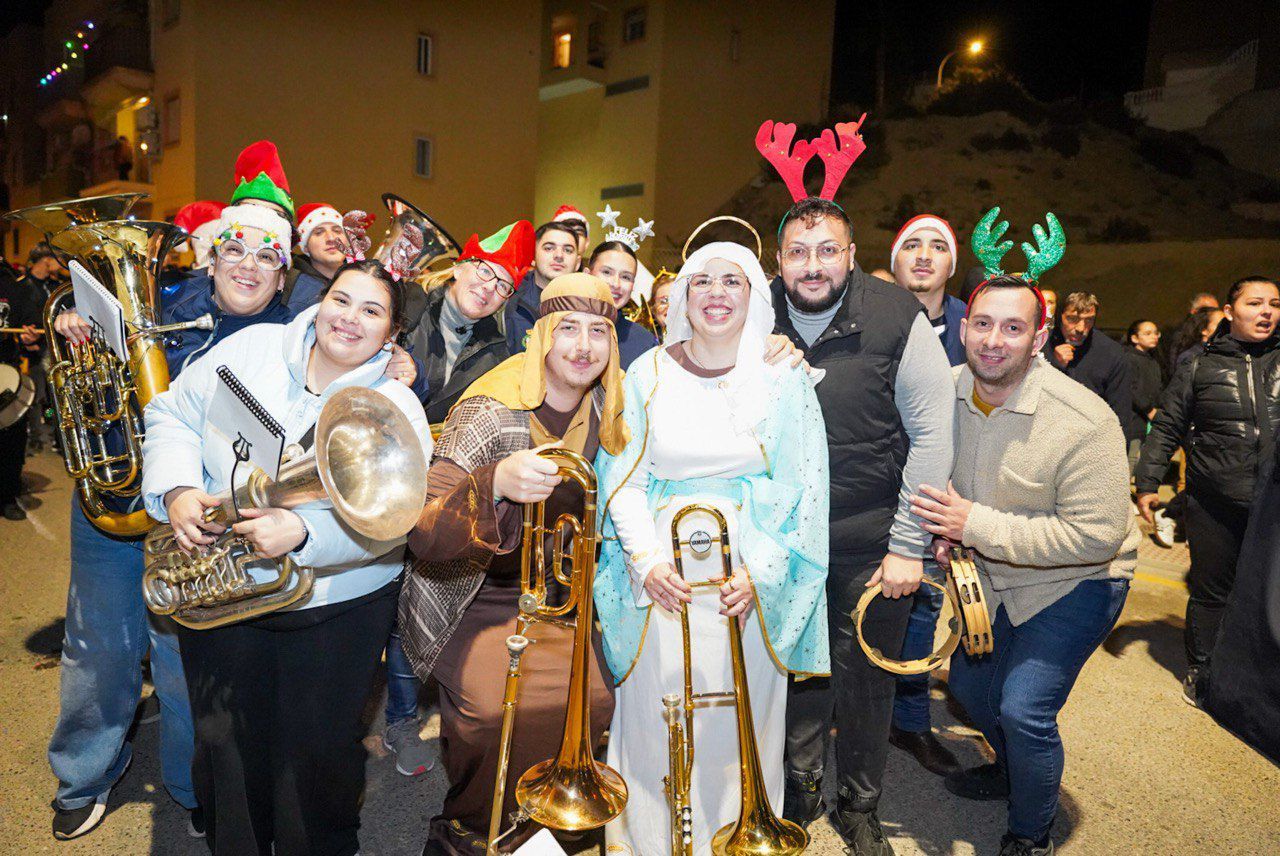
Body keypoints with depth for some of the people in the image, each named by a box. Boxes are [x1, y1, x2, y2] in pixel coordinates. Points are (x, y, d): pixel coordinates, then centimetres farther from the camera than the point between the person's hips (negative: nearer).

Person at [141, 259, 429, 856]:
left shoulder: (397, 410, -9)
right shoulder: (249, 348, 0)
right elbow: (174, 415, 5)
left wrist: (304, 532, -34)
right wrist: (177, 490, -13)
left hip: (337, 608, -2)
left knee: (318, 752, 11)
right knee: (226, 749, 15)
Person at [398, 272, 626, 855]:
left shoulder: (605, 414, -2)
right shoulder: (490, 413, -20)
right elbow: (424, 536, -30)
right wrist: (496, 482, -47)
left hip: (554, 598, 6)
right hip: (475, 600, -5)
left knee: (594, 695, -13)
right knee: (499, 703, -27)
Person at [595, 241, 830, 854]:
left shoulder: (784, 382, 2)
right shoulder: (648, 374, 3)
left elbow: (803, 488, -2)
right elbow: (622, 478, 1)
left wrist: (761, 573, -12)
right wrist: (647, 561, -12)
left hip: (750, 579, 0)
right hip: (662, 574, 0)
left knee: (739, 727, 8)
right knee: (655, 724, 8)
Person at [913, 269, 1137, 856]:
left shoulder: (1084, 422, -30)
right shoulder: (947, 391, -11)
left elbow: (1096, 536, -29)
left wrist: (977, 525, -32)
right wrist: (944, 530, -13)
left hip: (1077, 580, -6)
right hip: (992, 576, 7)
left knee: (1023, 707, -14)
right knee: (969, 682, 18)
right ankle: (1012, 771, 49)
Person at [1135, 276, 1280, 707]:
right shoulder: (1201, 367, 2)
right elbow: (1166, 428, 4)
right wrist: (1146, 483, -1)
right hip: (1215, 503, -1)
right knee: (1210, 591, 9)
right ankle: (1200, 668, 27)